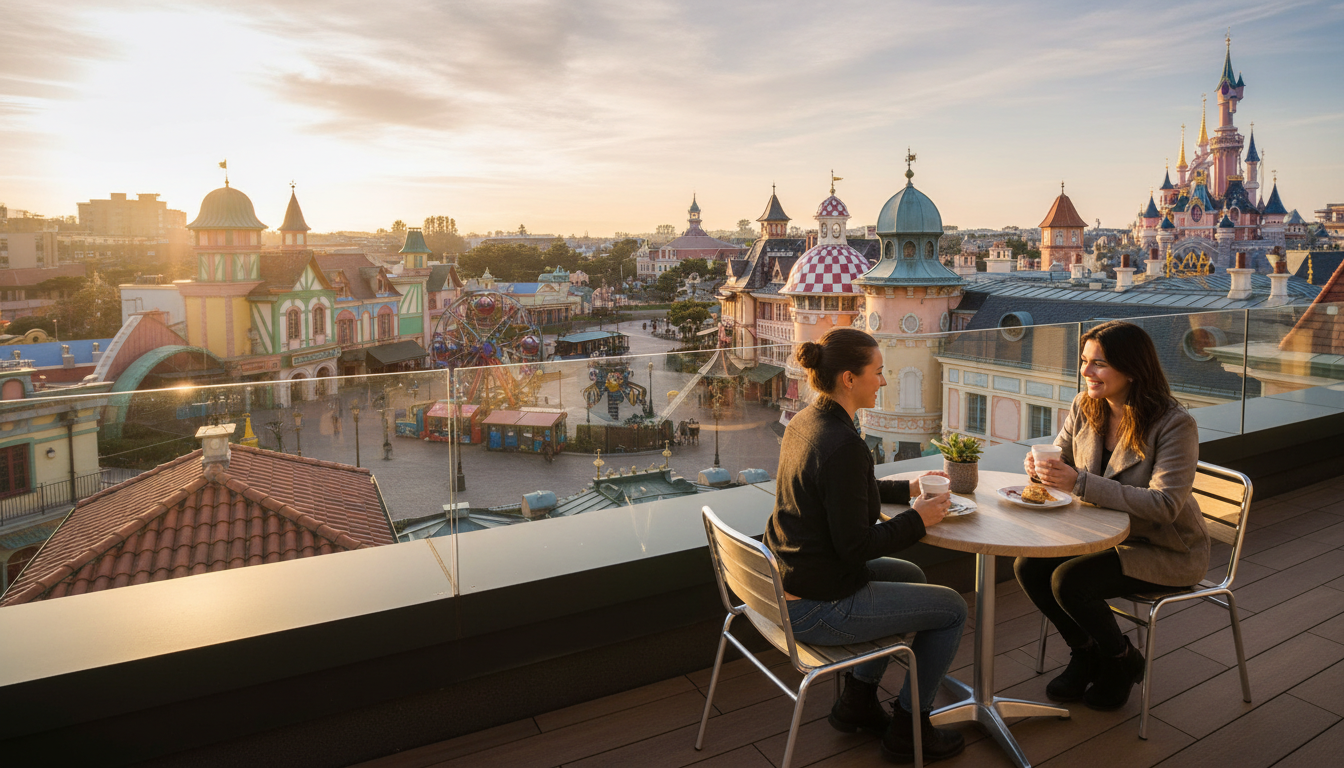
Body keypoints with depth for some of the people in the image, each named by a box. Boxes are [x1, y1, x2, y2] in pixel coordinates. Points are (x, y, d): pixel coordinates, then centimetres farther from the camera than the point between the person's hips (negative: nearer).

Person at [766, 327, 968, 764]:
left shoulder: (803, 422, 3)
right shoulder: (843, 444, -26)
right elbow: (855, 546, -22)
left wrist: (907, 488, 16)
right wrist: (918, 519, -9)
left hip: (788, 583, 9)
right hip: (818, 609, -9)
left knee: (910, 576, 29)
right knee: (952, 609, 9)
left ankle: (856, 702, 35)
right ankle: (907, 730, 25)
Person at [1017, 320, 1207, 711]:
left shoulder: (1174, 424, -21)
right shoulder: (1085, 406, -3)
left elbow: (1164, 505, -30)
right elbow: (1061, 457, 7)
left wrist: (1079, 482, -38)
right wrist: (1041, 466, -19)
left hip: (1166, 550, -6)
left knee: (1068, 581, -25)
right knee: (1028, 566, -14)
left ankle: (1122, 660, 7)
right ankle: (1085, 651, 12)